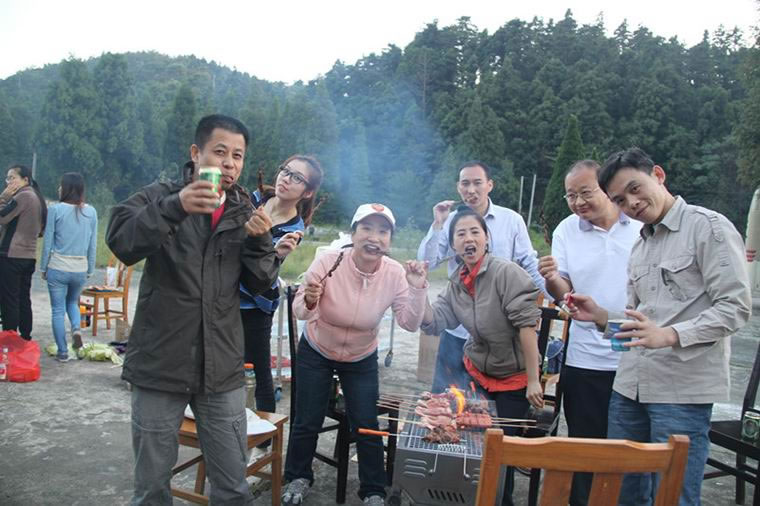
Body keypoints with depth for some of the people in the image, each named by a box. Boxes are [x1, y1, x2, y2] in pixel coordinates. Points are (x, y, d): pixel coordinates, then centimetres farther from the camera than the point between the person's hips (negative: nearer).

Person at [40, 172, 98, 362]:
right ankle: (76, 328, -1)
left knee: (58, 310, 8)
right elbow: (93, 244, 5)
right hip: (80, 269, 3)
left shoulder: (56, 209, -8)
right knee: (72, 302, 26)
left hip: (58, 268, -3)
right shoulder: (91, 212, 0)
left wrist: (43, 267, 7)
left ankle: (63, 352, 12)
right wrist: (90, 269, 14)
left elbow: (48, 241, -4)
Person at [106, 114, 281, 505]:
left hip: (222, 370, 2)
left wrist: (260, 242, -14)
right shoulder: (160, 197, -2)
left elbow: (259, 285, 4)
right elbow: (121, 242, -21)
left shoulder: (245, 212, 8)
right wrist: (175, 207, -36)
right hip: (160, 366, -2)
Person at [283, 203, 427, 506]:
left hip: (362, 359, 1)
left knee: (367, 427, 4)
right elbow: (300, 312, -21)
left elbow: (410, 324, -18)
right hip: (316, 353, -1)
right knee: (307, 422, 8)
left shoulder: (395, 274, -21)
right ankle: (298, 478, 37)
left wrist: (417, 289, -33)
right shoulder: (328, 262, -27)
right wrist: (309, 302, -44)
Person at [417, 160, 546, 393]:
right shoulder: (450, 221, 1)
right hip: (457, 328, 1)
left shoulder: (512, 220, -2)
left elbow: (530, 266, 2)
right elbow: (426, 263, -5)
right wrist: (437, 224, -14)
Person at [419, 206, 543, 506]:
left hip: (513, 379, -5)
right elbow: (434, 323, -3)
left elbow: (527, 325, -23)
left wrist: (533, 380, -23)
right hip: (475, 372, 5)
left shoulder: (506, 272, -21)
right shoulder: (457, 282, -1)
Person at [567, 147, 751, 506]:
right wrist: (601, 316, 2)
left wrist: (670, 335, -24)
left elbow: (735, 307, -12)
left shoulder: (709, 227, -5)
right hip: (630, 386, 7)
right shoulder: (639, 245, 17)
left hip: (682, 391, -7)